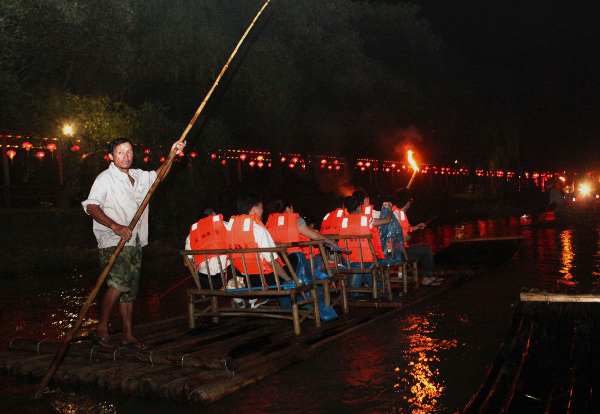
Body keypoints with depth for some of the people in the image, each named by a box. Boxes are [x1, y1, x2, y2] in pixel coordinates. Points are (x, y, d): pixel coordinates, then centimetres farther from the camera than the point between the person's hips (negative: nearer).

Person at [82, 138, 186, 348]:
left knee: (130, 290, 7)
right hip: (113, 241, -7)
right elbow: (91, 206, -14)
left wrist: (172, 154, 20)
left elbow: (158, 175, 34)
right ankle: (101, 329, -10)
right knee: (118, 283, -24)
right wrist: (115, 226, -27)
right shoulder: (105, 178, -4)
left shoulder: (138, 176, 16)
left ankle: (128, 335, 12)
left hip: (134, 242, 7)